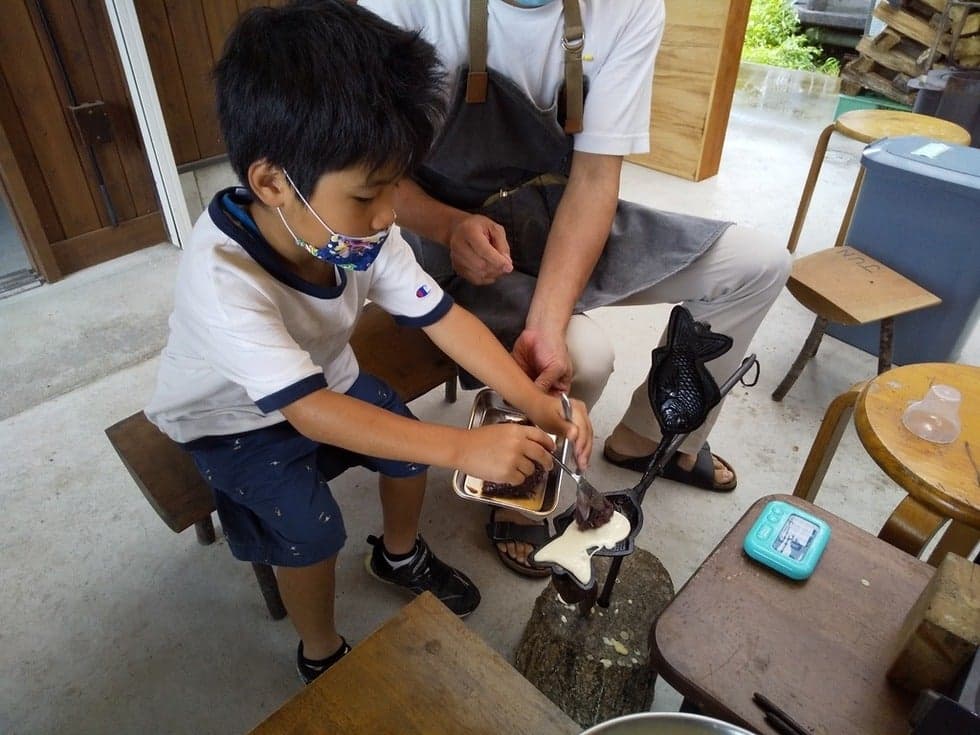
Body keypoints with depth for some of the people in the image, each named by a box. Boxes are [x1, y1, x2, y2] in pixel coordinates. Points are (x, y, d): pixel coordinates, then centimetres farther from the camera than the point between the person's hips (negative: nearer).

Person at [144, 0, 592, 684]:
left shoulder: (361, 233, -23)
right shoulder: (220, 276, -39)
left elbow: (442, 315, -21)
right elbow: (309, 412, -42)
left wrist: (538, 404, -30)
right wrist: (463, 448, -48)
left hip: (325, 377, 5)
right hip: (234, 421, -5)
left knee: (412, 442, -6)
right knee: (312, 528, -20)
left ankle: (400, 553, 25)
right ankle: (321, 655, 11)